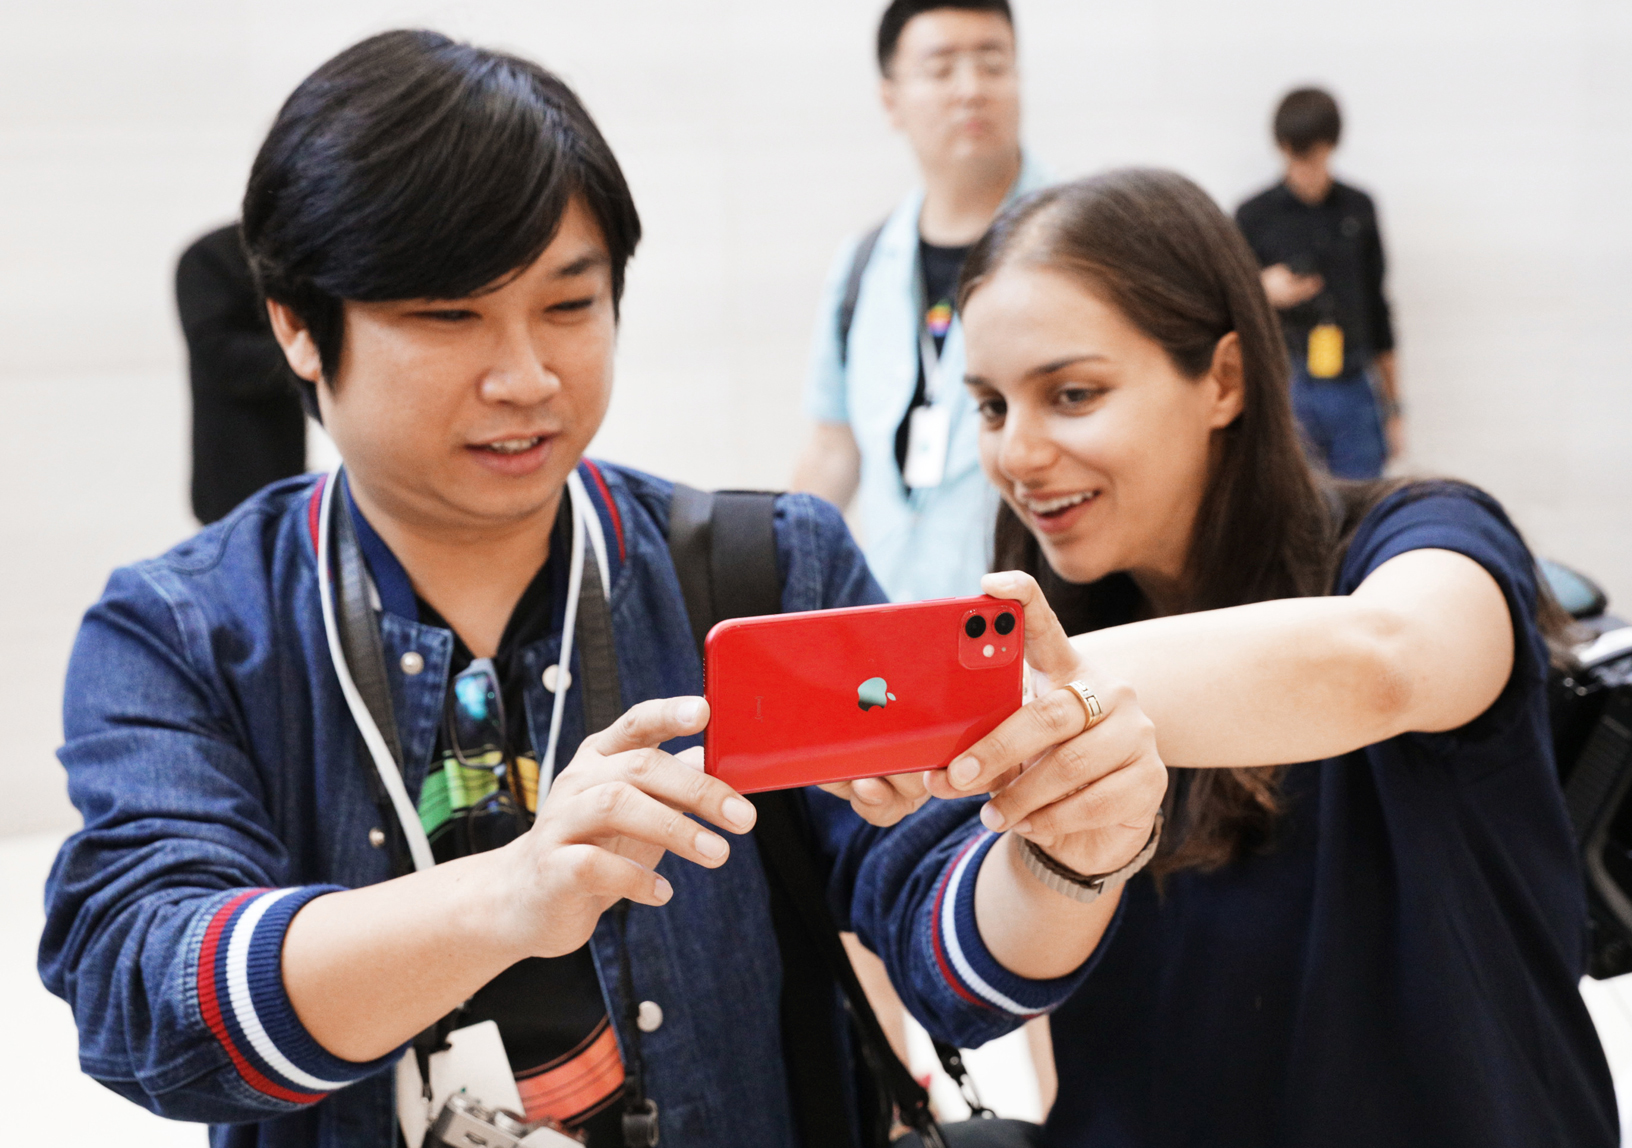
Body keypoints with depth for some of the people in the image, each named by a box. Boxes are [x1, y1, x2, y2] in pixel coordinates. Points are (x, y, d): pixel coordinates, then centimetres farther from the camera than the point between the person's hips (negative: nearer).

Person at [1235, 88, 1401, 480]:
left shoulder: (1358, 209, 10)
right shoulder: (1255, 216, 2)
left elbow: (1377, 304, 16)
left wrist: (1393, 406, 16)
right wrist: (1262, 291, -19)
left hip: (1353, 390, 2)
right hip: (1286, 388, -2)